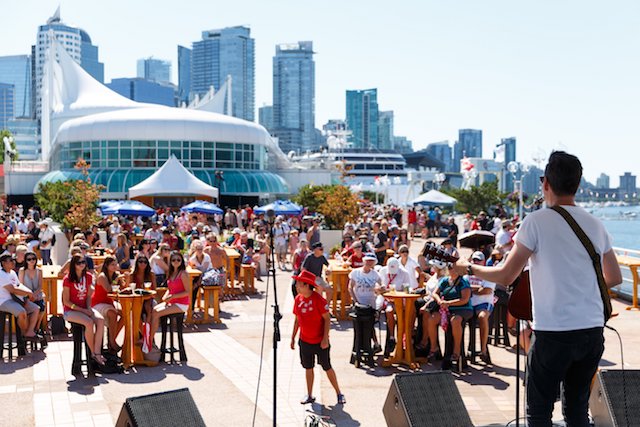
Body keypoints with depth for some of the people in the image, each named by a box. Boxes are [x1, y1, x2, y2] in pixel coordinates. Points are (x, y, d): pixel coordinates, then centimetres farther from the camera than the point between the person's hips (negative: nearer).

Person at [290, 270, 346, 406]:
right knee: (308, 368, 13)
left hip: (320, 342, -5)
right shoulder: (298, 299, 0)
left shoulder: (318, 299, -17)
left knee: (327, 368, 5)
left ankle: (339, 393, 19)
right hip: (304, 342, 5)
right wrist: (293, 337, 11)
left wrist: (325, 338, -17)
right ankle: (310, 395, 25)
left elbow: (327, 319, -14)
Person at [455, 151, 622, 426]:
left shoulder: (537, 221, -9)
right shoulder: (596, 225, 7)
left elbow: (506, 275, -10)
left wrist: (468, 268, 6)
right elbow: (615, 278, 15)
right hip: (593, 330, 5)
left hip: (553, 332, -5)